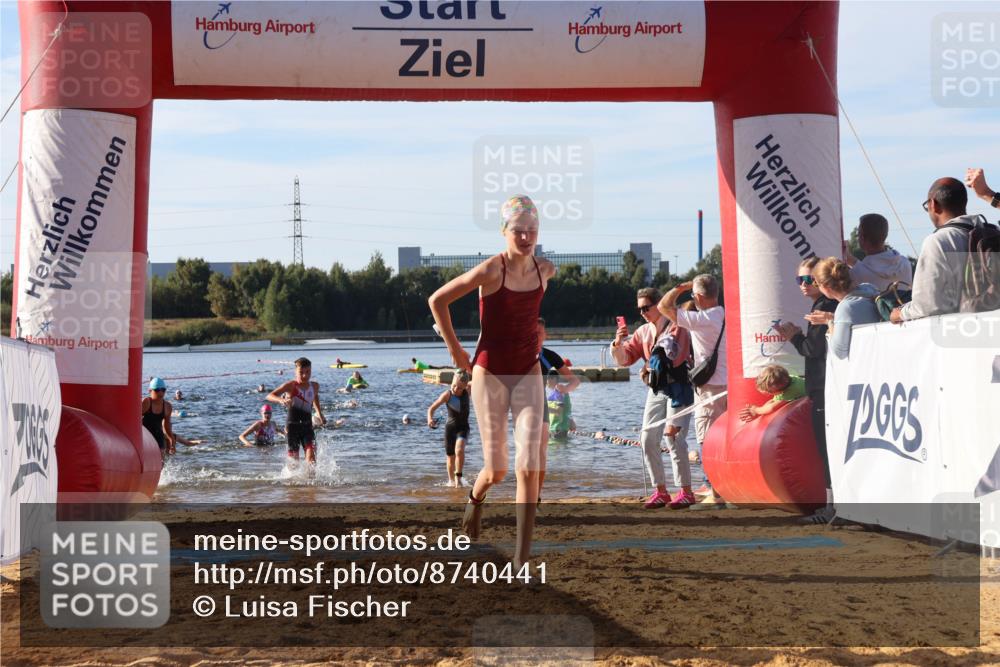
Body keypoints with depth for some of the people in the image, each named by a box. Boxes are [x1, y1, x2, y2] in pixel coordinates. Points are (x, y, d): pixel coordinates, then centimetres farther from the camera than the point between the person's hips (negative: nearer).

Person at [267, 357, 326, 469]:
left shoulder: (315, 386, 5)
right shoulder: (291, 385, -10)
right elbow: (270, 396, -20)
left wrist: (320, 415, 28)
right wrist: (281, 400, -40)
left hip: (307, 426, 3)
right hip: (293, 426, -3)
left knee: (311, 456, -16)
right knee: (293, 460, 2)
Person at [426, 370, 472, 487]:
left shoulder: (467, 391, -7)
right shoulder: (447, 395, -14)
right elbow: (431, 408, -13)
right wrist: (430, 419, -31)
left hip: (463, 427, 0)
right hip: (450, 427, 0)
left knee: (459, 450, -27)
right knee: (450, 457, 9)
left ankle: (458, 477, -12)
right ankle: (451, 480, 32)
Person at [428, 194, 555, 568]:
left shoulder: (545, 270, 0)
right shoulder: (491, 270, -15)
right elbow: (438, 300, -8)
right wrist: (455, 350, -5)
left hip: (528, 375, 3)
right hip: (490, 374, -3)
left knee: (528, 466, -10)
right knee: (496, 470, 2)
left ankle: (522, 560, -8)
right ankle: (475, 499, 41)